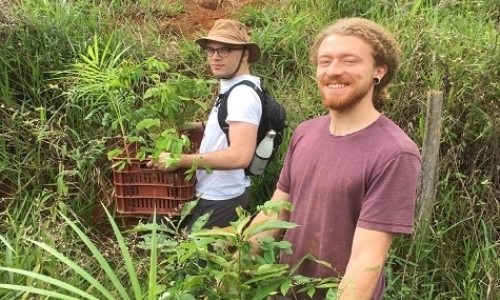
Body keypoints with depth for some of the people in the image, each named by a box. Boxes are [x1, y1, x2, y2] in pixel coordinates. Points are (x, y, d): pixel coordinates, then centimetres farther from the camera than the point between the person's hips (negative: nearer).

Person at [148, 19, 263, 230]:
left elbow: (240, 156, -32)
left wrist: (180, 160, -28)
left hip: (220, 200, -10)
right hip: (216, 194, 10)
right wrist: (201, 126, 13)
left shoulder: (242, 94, -22)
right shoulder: (232, 88, 9)